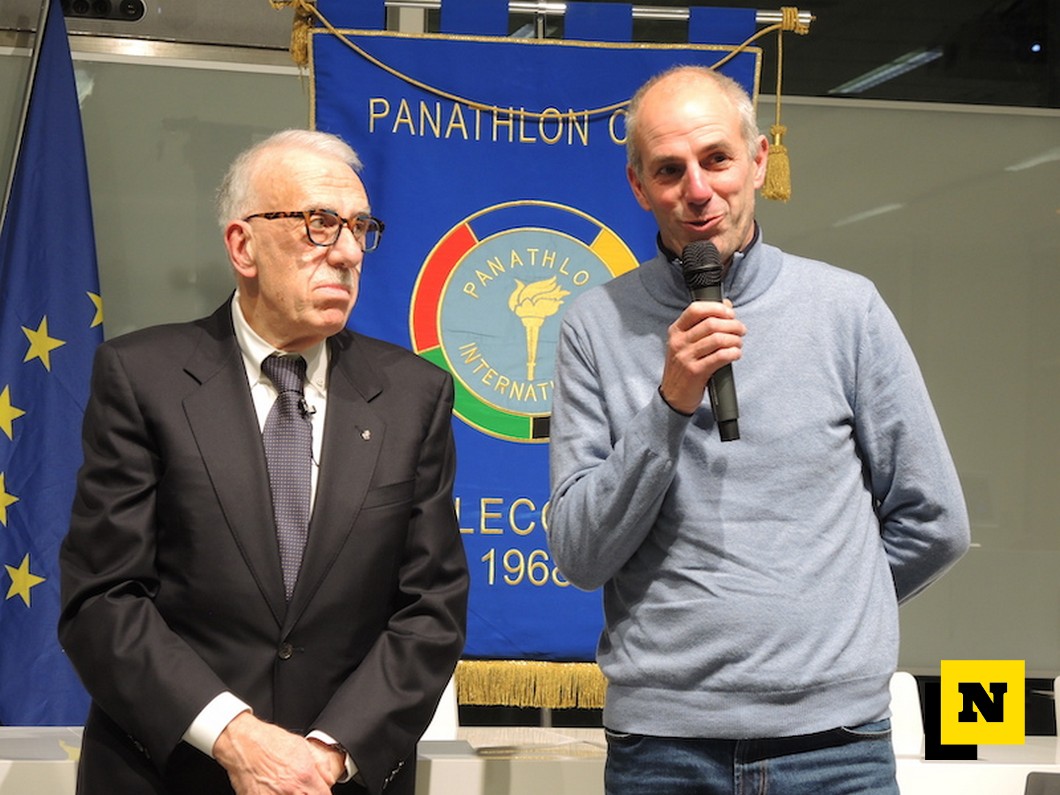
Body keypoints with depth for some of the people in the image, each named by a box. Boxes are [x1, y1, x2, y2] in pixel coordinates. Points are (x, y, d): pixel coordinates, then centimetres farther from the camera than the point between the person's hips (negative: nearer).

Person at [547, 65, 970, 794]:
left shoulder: (847, 307, 1)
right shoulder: (597, 325, 1)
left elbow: (933, 523, 8)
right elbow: (580, 557, -5)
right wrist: (670, 402, -14)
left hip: (834, 736, 0)